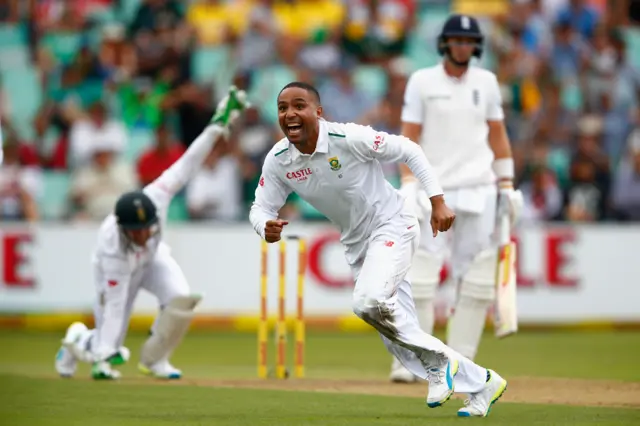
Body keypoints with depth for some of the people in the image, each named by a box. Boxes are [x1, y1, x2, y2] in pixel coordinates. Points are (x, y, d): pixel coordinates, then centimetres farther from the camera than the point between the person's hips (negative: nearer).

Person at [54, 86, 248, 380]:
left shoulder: (155, 200, -37)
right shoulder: (113, 249, -43)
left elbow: (186, 165, -33)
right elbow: (115, 305, -38)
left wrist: (216, 127, -39)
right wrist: (105, 356, -38)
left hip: (153, 257, 4)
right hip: (116, 270, -4)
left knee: (182, 299, -25)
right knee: (109, 346, -3)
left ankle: (154, 359, -2)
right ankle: (77, 338, 35)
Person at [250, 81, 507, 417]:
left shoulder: (350, 138, -24)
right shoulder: (277, 161, -9)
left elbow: (409, 151, -14)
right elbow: (260, 208, -2)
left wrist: (437, 202, -18)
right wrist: (266, 226, -26)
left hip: (392, 227, -6)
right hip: (356, 244, 6)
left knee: (369, 302, -32)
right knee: (398, 336, 5)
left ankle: (437, 361, -9)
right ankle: (481, 384, 21)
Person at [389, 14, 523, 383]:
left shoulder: (486, 82, 10)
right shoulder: (422, 82, 2)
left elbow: (498, 134, 15)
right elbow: (409, 136, -1)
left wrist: (507, 185, 10)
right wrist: (408, 184, -12)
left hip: (478, 191, 3)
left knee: (477, 278, -2)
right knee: (419, 277, -9)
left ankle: (460, 363, 5)